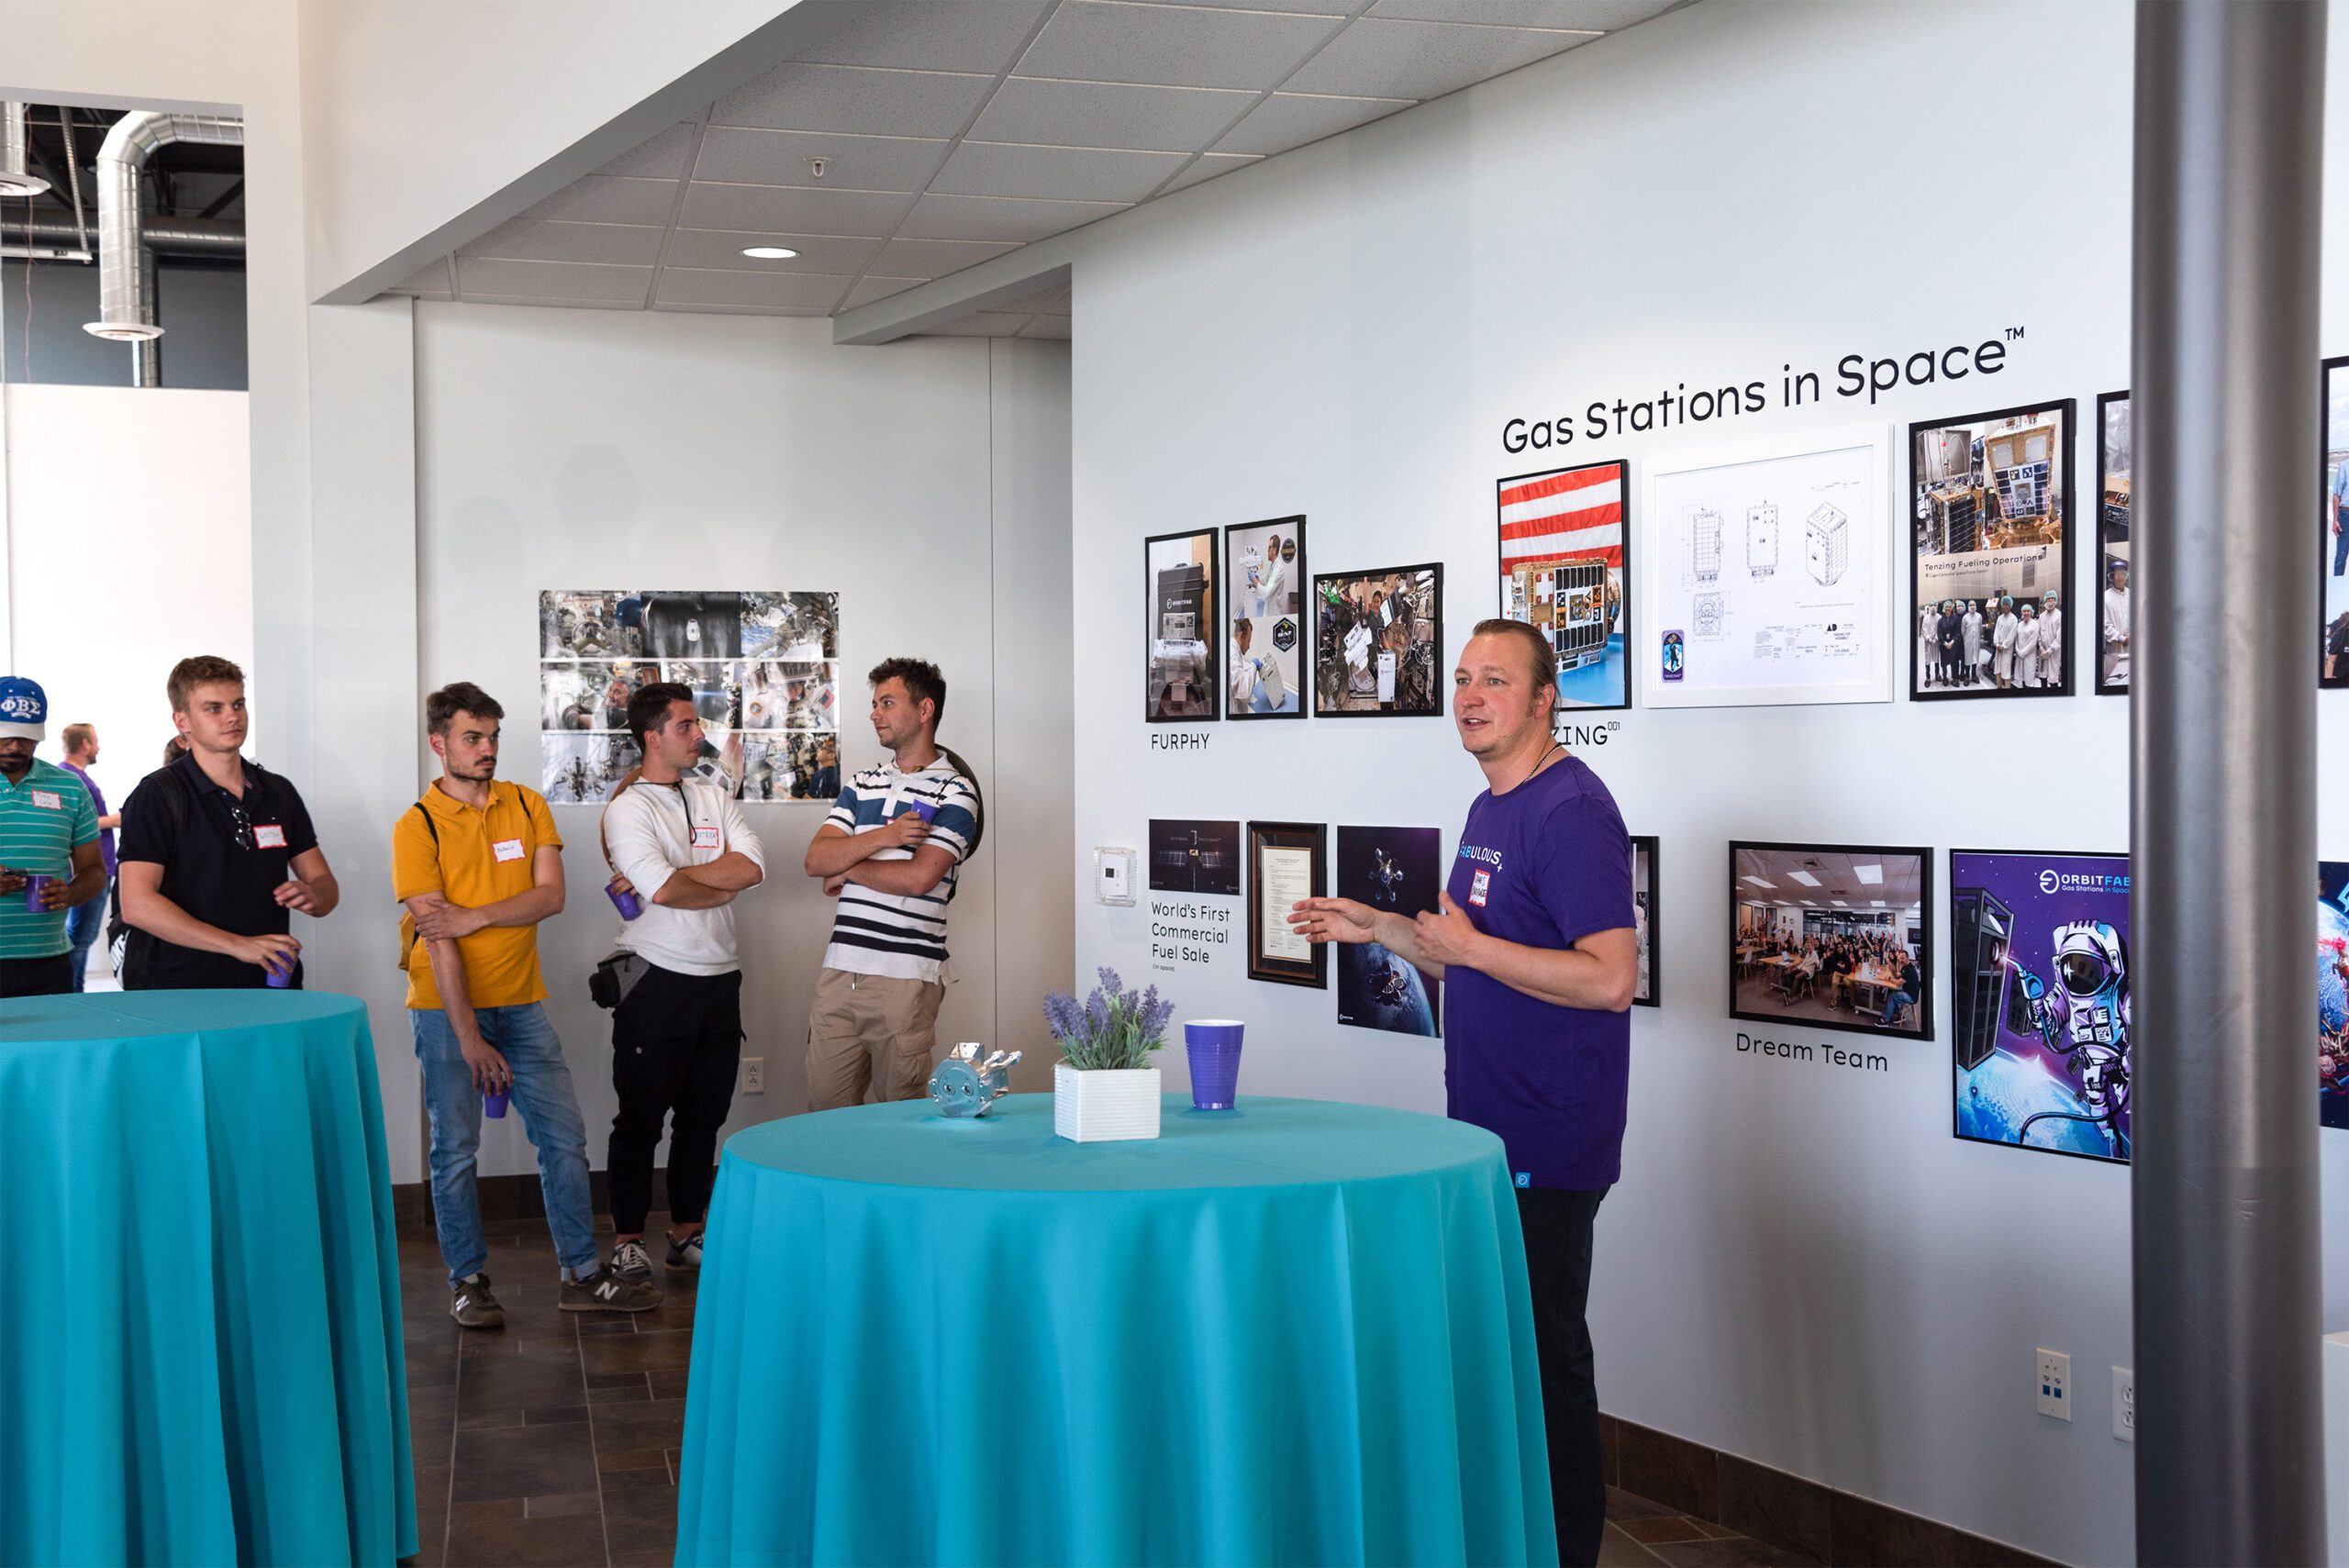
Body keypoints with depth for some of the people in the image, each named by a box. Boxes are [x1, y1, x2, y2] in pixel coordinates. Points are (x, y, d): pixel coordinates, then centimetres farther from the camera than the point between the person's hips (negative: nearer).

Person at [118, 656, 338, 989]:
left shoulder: (279, 793, 16)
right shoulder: (157, 795, -1)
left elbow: (326, 887, 19)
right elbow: (137, 905, -12)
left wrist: (312, 896, -6)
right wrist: (239, 944, -17)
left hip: (268, 987, 6)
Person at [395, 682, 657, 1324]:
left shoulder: (527, 806, 6)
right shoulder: (417, 826, -8)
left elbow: (551, 895, -4)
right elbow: (437, 938, -14)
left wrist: (475, 917, -19)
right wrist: (468, 1036, -18)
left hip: (521, 1003, 4)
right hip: (447, 1007, -4)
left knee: (564, 1138, 5)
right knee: (455, 1150, 2)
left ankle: (582, 1276, 14)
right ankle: (468, 1282, 16)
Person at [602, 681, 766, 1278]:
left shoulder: (714, 797, 11)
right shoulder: (627, 809, -7)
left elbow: (753, 865, -5)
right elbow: (663, 890, -20)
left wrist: (675, 876, -12)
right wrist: (722, 890, -5)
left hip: (719, 980, 6)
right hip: (658, 980, -6)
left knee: (704, 1115, 12)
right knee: (641, 1116, 2)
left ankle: (688, 1230, 22)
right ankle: (627, 1238, 12)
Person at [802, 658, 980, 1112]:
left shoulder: (956, 793, -3)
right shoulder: (861, 784, 17)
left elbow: (919, 877, -14)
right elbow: (816, 859, 6)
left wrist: (847, 868, -1)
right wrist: (882, 838, -9)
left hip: (906, 976, -5)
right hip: (840, 969, 6)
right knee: (825, 1108, 5)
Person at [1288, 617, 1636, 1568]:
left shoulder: (1571, 810, -17)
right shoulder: (1491, 809, 14)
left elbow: (1610, 980, -24)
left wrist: (1468, 945, -21)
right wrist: (1378, 929, 14)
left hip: (1547, 1146, -10)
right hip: (1488, 1132, 10)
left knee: (1544, 1353, -1)